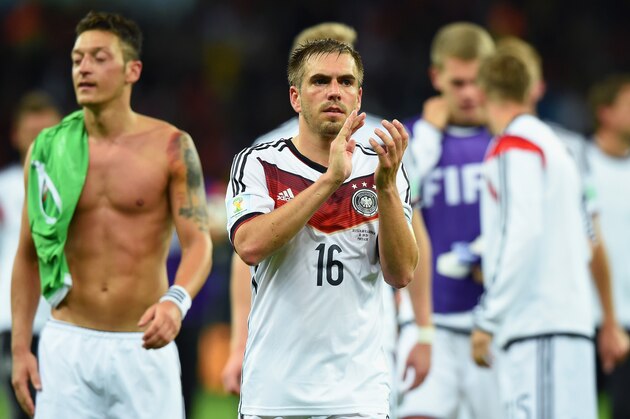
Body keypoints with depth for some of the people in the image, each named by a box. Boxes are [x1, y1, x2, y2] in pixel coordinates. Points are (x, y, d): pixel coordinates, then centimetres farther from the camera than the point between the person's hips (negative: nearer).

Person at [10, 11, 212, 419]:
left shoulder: (171, 147, -3)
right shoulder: (47, 151, 4)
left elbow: (198, 240, -9)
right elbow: (29, 254, 11)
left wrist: (176, 301, -29)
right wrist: (20, 347, 5)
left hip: (144, 345, -2)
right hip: (67, 343, 2)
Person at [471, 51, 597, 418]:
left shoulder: (513, 145, -5)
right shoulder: (556, 145, 22)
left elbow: (523, 235, -15)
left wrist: (488, 320, -14)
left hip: (539, 329, -9)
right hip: (570, 317, 9)